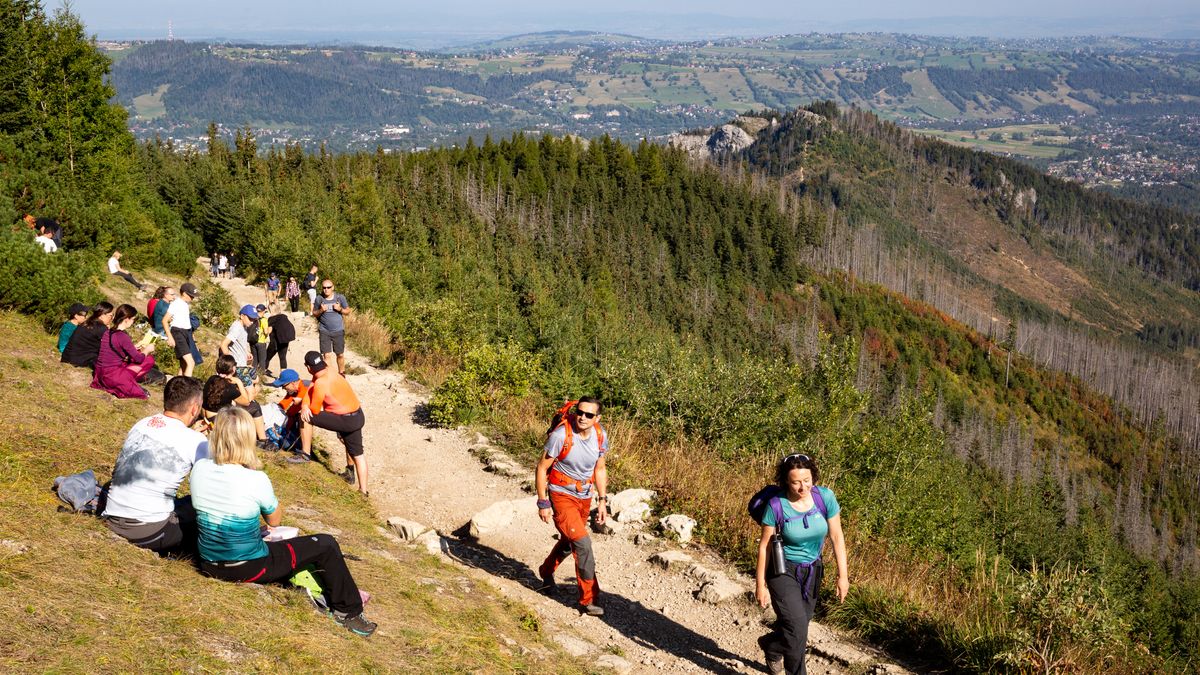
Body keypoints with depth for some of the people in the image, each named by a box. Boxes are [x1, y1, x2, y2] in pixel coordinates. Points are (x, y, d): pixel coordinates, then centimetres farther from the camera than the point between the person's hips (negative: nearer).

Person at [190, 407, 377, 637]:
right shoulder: (256, 480, -24)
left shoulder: (199, 469, -10)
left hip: (209, 565, 6)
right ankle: (347, 611, 21)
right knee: (326, 545, 6)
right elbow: (275, 521, -4)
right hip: (248, 568, -6)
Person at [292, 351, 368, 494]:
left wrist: (307, 408, 11)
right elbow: (310, 390, 8)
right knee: (357, 454, 22)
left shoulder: (321, 383, -21)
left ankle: (305, 454, 10)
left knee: (306, 417, -1)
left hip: (345, 420, -9)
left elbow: (315, 410, -12)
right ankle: (363, 491, 29)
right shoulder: (328, 370, 3)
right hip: (358, 417, 9)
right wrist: (305, 406, -8)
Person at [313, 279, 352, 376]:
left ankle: (341, 373, 29)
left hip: (338, 331, 0)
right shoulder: (319, 299, -1)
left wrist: (340, 309, -15)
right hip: (324, 331, 0)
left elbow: (348, 311, 6)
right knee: (327, 355, -7)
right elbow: (314, 313, 9)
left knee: (340, 355, 9)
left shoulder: (340, 297, -2)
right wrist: (321, 310, -13)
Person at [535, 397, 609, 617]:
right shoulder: (560, 435, -25)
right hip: (561, 496, -6)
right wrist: (543, 503, -15)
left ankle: (546, 571, 53)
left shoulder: (600, 436, -8)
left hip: (584, 497, 6)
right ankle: (588, 598, -8)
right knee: (582, 543, -17)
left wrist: (602, 501, 4)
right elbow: (541, 468, -15)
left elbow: (599, 469, 7)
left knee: (568, 541, 24)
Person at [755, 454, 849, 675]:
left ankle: (770, 645, 50)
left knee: (796, 627, 19)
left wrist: (843, 575, -6)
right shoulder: (777, 505, -22)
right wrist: (760, 584, -8)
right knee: (797, 630, -15)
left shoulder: (825, 497, -15)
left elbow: (836, 536, -7)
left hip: (811, 571, 4)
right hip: (783, 570, -4)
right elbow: (765, 545, -13)